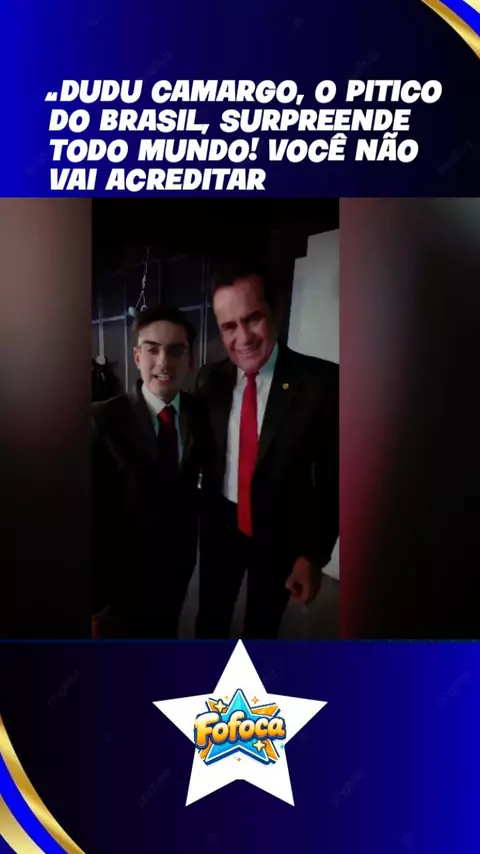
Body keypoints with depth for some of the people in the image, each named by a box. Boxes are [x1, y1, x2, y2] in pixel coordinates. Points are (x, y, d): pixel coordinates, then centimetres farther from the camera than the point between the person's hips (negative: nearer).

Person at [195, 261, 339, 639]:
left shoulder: (322, 381, -18)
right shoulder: (210, 379, -7)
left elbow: (333, 477, -14)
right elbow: (201, 454, 3)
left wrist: (315, 554, -11)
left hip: (282, 534, -2)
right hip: (219, 525, 3)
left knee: (262, 627, 21)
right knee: (210, 618, 22)